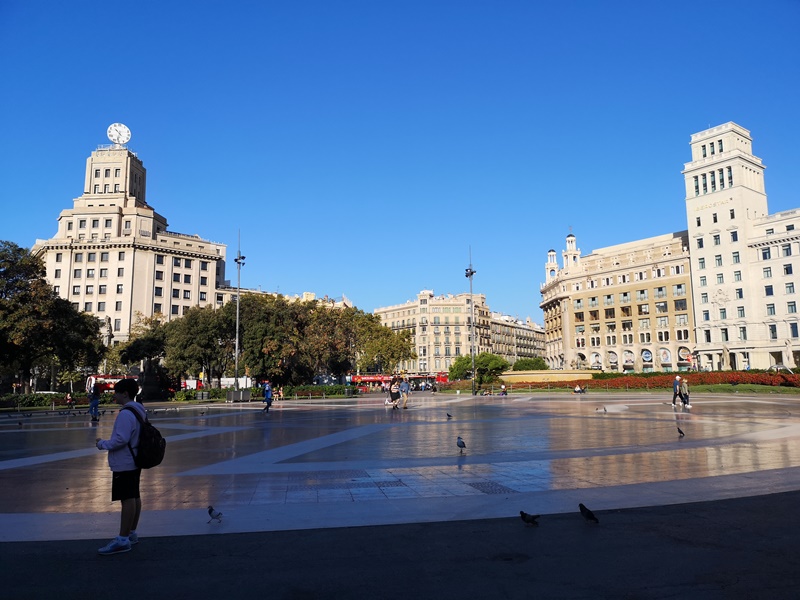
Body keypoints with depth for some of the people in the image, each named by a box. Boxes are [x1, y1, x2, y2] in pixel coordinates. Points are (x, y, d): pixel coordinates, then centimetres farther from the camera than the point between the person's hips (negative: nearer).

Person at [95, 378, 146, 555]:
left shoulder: (126, 414, -20)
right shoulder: (139, 411, 11)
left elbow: (121, 439, -24)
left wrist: (102, 444, -9)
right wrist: (106, 442, 19)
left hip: (124, 464, -10)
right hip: (134, 461, 10)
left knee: (127, 499, -6)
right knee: (134, 497, 15)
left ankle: (123, 540, -1)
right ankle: (132, 533, 26)